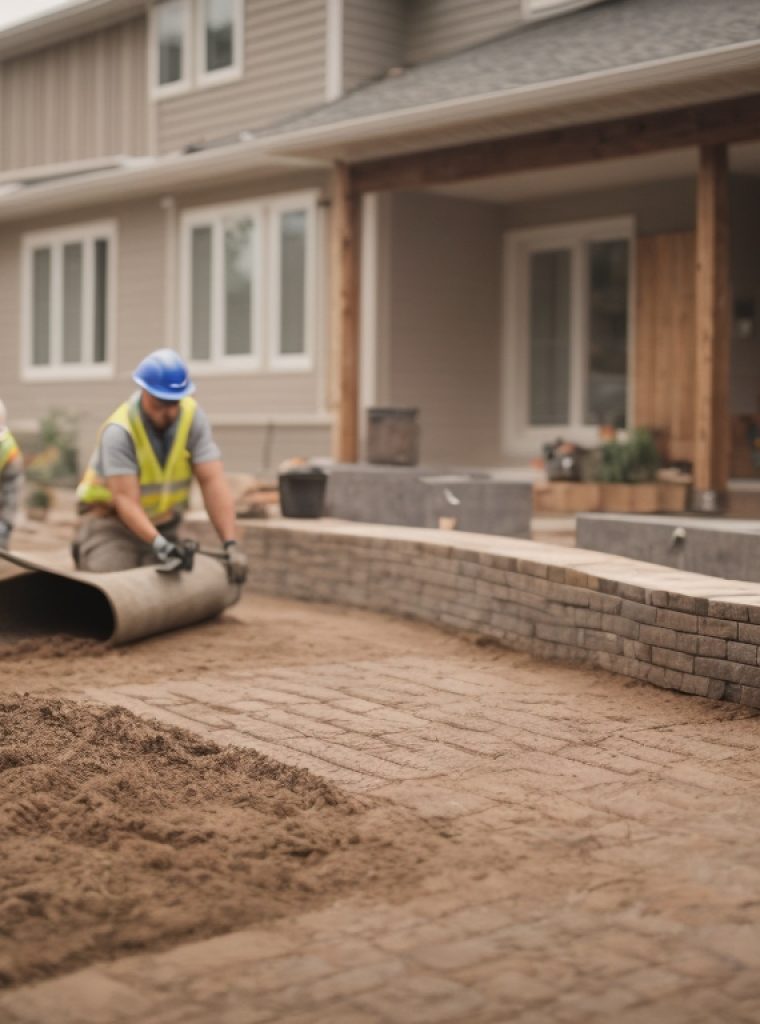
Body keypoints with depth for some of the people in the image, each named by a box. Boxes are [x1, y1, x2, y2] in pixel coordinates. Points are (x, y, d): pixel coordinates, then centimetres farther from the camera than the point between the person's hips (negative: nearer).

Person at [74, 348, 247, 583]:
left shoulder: (193, 416, -12)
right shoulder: (119, 430, -23)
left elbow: (212, 481, -19)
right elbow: (126, 499, -30)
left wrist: (231, 544, -30)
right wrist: (158, 543, -46)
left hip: (162, 525, 4)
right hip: (111, 522, -4)